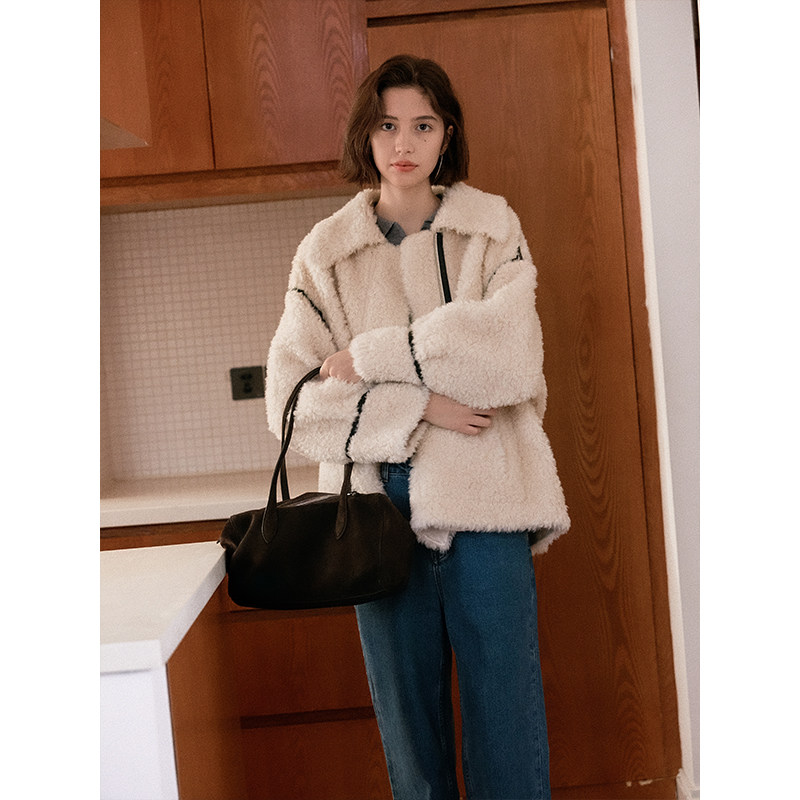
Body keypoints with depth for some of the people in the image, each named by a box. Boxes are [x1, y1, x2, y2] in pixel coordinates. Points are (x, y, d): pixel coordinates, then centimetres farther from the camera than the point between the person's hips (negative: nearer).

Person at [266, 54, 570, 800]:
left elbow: (508, 360, -10)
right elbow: (291, 399, -2)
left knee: (506, 719, 4)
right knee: (408, 719, 11)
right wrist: (419, 407, -12)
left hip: (484, 502, -1)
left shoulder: (493, 230, 5)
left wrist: (369, 359, -8)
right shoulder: (325, 253, 6)